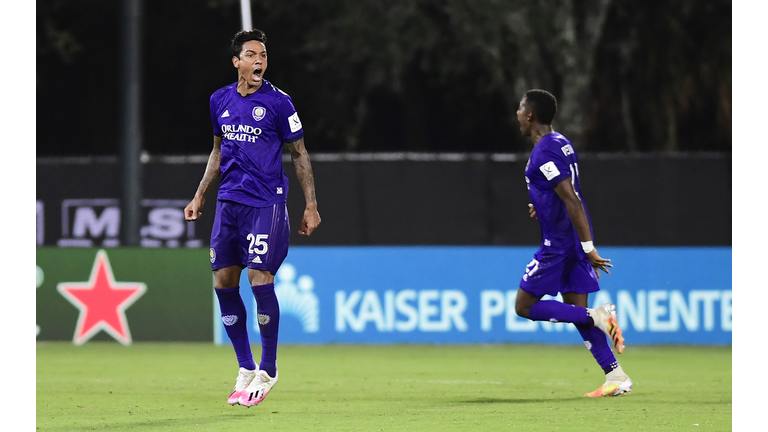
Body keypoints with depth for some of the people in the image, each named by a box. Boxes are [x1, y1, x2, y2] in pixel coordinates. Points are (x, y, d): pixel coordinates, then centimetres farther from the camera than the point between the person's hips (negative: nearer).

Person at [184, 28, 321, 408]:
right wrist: (199, 196, 21)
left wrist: (311, 205, -2)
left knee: (260, 278, -12)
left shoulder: (278, 102, -5)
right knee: (223, 281, 1)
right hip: (228, 202, 5)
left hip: (266, 203, -5)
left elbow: (299, 154, 1)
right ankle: (246, 369, 13)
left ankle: (268, 371, 2)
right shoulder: (220, 100, 9)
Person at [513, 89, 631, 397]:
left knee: (525, 306, -1)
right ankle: (616, 376, 1)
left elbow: (572, 199, -22)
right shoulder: (561, 143, 13)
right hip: (574, 241, 9)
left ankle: (596, 317, -14)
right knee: (576, 308, 8)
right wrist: (541, 207, 14)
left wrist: (588, 247, -23)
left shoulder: (543, 153, -17)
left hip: (559, 243, -9)